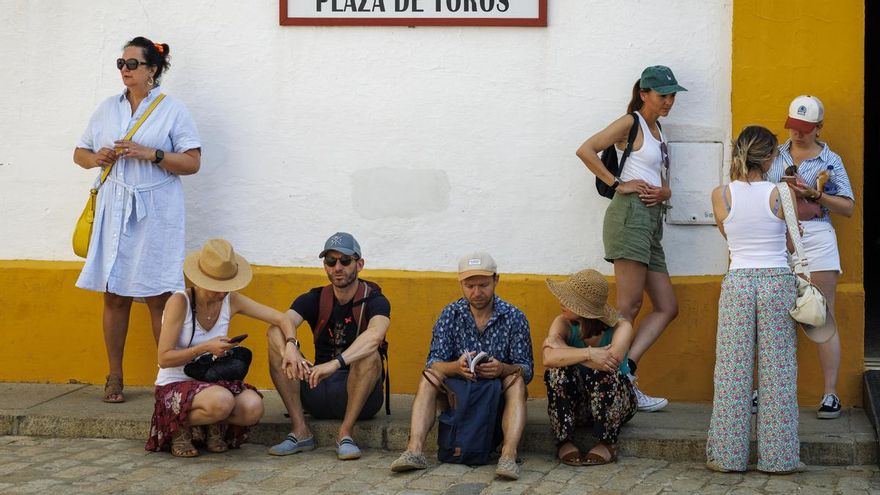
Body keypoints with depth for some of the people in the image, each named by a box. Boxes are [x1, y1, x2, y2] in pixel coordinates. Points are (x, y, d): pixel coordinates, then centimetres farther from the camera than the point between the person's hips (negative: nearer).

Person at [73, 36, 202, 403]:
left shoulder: (172, 111, 1)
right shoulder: (107, 109, 14)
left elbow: (192, 163, -5)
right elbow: (80, 153, 21)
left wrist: (150, 154, -16)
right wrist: (96, 158, -2)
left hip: (154, 213, -4)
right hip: (114, 209, 4)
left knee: (159, 297, -5)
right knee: (114, 295, 4)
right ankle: (114, 377, 11)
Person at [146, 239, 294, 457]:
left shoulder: (231, 301, -1)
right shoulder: (179, 302, -16)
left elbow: (280, 319, 1)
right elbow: (164, 359, -17)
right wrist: (205, 348, -26)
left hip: (212, 382, 5)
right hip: (175, 386, -5)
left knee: (253, 407, -27)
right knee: (222, 401, -37)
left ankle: (215, 427, 5)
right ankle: (179, 428, -7)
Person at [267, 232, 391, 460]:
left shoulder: (374, 300, -7)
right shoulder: (315, 299, 4)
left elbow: (374, 335, -32)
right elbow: (277, 325, -16)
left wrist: (336, 363, -47)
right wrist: (290, 348, -40)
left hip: (360, 395, -3)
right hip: (318, 392, 4)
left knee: (370, 355, -34)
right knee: (277, 342, -17)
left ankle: (346, 433, -24)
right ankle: (300, 431, -19)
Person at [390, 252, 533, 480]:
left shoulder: (514, 318, -4)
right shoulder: (450, 315, 1)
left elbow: (526, 370, -8)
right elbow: (433, 364, -7)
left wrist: (502, 369, -32)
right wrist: (456, 367, -32)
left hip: (498, 397, -2)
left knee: (515, 380, -30)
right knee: (428, 378, -22)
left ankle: (509, 455, -47)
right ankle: (415, 451, -38)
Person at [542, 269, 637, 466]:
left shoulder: (621, 326, -17)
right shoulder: (563, 323, -11)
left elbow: (613, 360, -37)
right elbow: (549, 358, -30)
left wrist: (562, 350, -28)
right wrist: (588, 354, -41)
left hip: (614, 401, -2)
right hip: (575, 404, 2)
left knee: (601, 372, -33)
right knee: (559, 369, -27)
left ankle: (607, 444, -19)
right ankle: (564, 442, -21)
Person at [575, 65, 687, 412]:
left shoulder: (657, 131, 24)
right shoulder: (631, 123, 0)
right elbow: (586, 151, -13)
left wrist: (662, 192, 1)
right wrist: (617, 184, -12)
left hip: (652, 220, 9)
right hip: (630, 214, -9)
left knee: (667, 307, 3)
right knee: (629, 305, -10)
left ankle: (625, 370, -5)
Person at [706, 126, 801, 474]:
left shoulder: (721, 195, -3)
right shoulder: (780, 194, -7)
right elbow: (790, 240, 6)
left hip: (737, 282, 1)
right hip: (778, 281, -1)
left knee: (733, 371, 5)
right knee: (777, 370, 4)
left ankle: (728, 455, 7)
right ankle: (778, 456, 8)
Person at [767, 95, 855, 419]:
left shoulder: (831, 160, 6)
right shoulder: (775, 155, 13)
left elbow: (848, 208, 2)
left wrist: (814, 194, -11)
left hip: (816, 238, -2)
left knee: (824, 319, -3)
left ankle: (830, 394, -1)